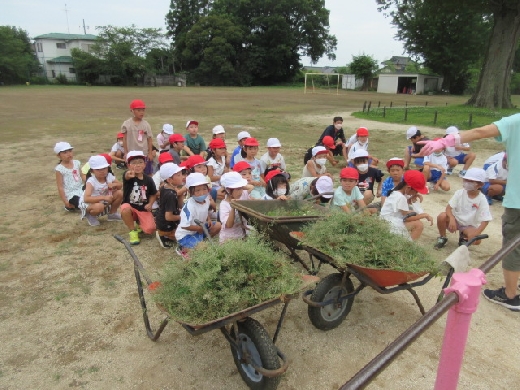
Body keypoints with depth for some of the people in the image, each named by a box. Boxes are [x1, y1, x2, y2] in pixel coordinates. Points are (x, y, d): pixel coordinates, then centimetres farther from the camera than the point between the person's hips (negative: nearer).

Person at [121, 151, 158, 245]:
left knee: (150, 230, -19)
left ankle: (139, 223, 20)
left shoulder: (148, 179, -4)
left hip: (143, 209, 2)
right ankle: (132, 231, -10)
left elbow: (153, 194, 10)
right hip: (130, 206, -1)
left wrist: (150, 204, -9)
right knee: (125, 209, -38)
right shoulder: (128, 176, -14)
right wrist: (129, 175, -66)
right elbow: (126, 176, -41)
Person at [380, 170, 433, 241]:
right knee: (419, 225, -14)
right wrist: (425, 215, -10)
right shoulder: (401, 197, -21)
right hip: (390, 224, -10)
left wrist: (414, 196, -2)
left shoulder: (397, 192, 5)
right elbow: (407, 218, -18)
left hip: (390, 221, 10)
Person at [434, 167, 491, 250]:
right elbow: (449, 207, -16)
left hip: (469, 226, -1)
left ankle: (463, 238, 10)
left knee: (476, 240, -30)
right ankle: (442, 238, -3)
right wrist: (452, 219, -36)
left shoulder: (482, 200, -16)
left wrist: (476, 233, -32)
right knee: (442, 216, -31)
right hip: (455, 220, 1)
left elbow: (485, 220, -18)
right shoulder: (459, 193, -10)